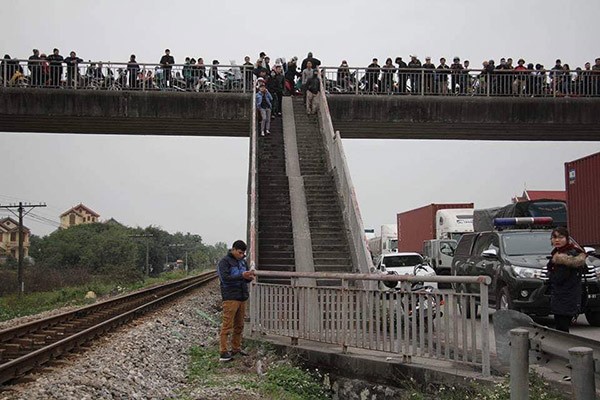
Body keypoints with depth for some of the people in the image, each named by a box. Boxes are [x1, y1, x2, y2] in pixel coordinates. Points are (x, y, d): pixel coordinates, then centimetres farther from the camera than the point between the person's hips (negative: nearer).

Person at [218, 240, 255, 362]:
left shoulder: (242, 261, 16)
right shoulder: (224, 261, -6)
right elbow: (225, 278, -17)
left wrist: (249, 277, -4)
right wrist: (241, 276, -26)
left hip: (242, 297, 8)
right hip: (230, 298, -7)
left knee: (239, 326, 13)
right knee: (227, 326, -7)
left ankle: (236, 348, 22)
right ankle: (224, 352, -6)